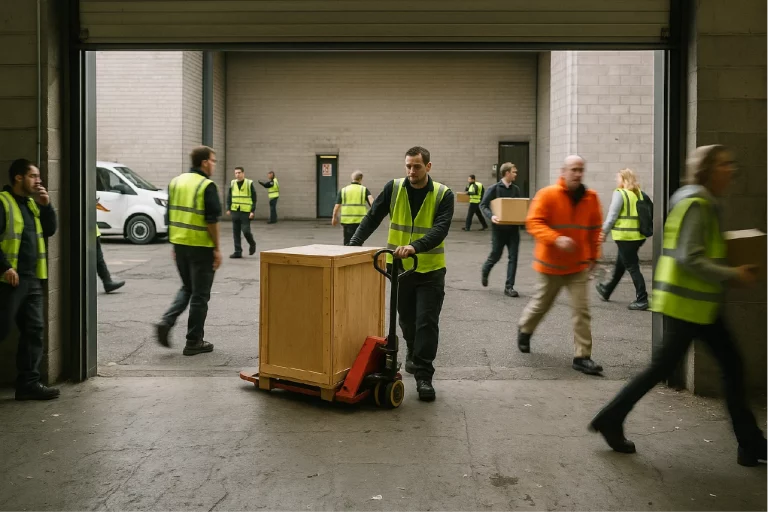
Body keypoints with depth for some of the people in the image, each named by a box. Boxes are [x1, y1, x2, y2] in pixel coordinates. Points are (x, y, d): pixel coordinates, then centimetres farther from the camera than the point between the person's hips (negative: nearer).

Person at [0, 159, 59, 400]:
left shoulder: (31, 203, 16)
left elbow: (50, 230, 15)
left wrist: (46, 205, 1)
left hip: (32, 279, 8)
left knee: (34, 330, 7)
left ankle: (28, 383, 13)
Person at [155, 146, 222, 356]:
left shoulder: (176, 182, 9)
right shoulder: (207, 186, -13)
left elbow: (171, 215, 13)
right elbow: (211, 220, -17)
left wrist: (174, 244, 19)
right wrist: (217, 248, -10)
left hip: (180, 243, 7)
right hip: (200, 246, -7)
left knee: (187, 288, 22)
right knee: (200, 294, 4)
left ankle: (166, 322, 4)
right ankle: (194, 342, 10)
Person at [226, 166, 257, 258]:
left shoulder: (249, 183, -3)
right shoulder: (232, 183, 8)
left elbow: (254, 198, -3)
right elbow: (229, 197, 14)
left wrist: (252, 211, -9)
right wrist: (228, 209, 6)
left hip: (245, 212, -4)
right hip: (235, 212, 4)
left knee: (246, 231, -9)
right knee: (236, 233, 5)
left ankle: (252, 244, 20)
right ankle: (238, 252, 11)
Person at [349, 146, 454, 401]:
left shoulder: (443, 194, -9)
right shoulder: (394, 188, -2)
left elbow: (440, 229, -22)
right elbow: (373, 218, -1)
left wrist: (415, 247, -38)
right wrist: (354, 244, -14)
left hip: (430, 269, -3)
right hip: (399, 267, 3)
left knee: (427, 322, -4)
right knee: (406, 319, 18)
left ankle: (423, 376, 2)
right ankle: (413, 353, 45)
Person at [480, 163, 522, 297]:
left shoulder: (516, 189, 7)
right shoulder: (494, 188, -6)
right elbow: (483, 205, -6)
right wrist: (491, 216, -23)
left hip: (513, 228, 4)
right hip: (499, 228, -4)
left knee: (513, 257, -2)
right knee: (495, 255, 8)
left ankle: (509, 286, 4)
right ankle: (485, 272, 40)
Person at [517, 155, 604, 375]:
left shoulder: (591, 198, 0)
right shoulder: (547, 194, -13)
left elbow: (595, 229, 12)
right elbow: (533, 223, -19)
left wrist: (593, 256, 14)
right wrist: (556, 239, -33)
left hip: (578, 265, 3)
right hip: (551, 263, -2)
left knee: (582, 310, -5)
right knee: (542, 303, 16)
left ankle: (582, 356, 1)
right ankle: (524, 329, 45)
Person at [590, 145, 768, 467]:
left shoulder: (705, 202, 14)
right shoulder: (696, 204, -17)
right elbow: (689, 259, -24)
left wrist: (731, 268, 9)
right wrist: (733, 276, -18)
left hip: (701, 301, 10)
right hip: (687, 301, -10)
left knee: (732, 365, 11)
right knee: (664, 366, -1)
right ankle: (610, 419, 12)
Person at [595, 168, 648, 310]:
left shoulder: (620, 193, -10)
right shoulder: (639, 193, 11)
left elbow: (612, 215, -12)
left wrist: (604, 232, -4)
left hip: (625, 236, -8)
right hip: (638, 236, 8)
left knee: (632, 267, -3)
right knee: (620, 265, 21)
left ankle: (642, 300, -3)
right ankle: (607, 291, 38)